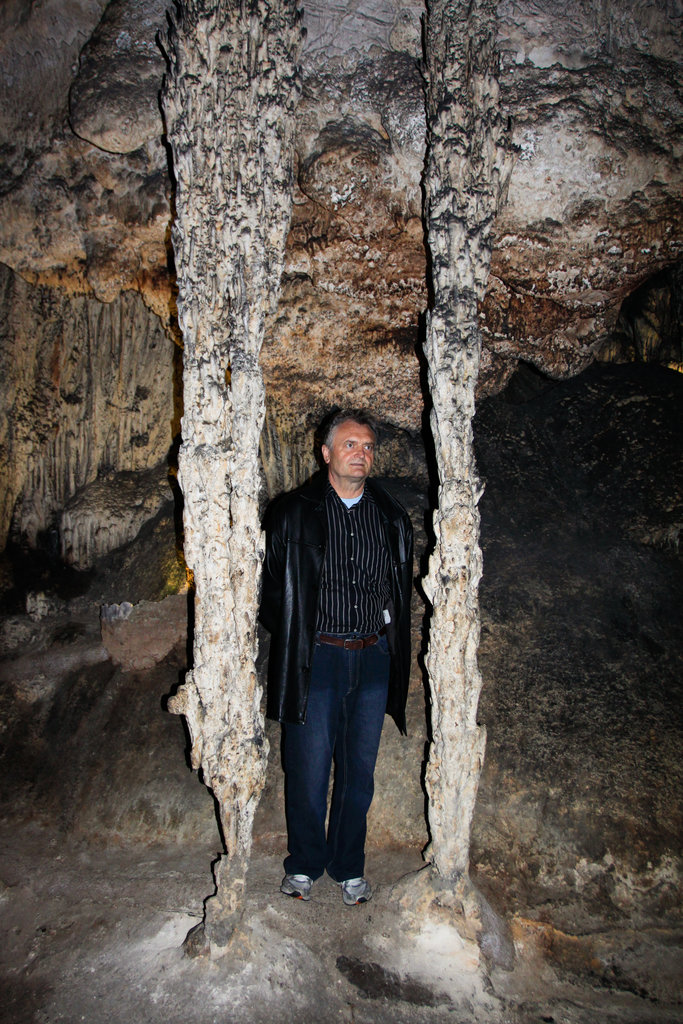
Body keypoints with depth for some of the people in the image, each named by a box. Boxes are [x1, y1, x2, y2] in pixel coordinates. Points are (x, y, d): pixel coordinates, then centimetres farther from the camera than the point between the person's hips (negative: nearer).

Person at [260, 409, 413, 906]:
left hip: (372, 658, 3)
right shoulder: (294, 512, -3)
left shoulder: (392, 517, 5)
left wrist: (391, 643, 8)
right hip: (315, 658, -2)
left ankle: (349, 867, 33)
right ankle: (305, 864, 30)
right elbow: (273, 588, 2)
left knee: (359, 770, 13)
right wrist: (293, 639, 1)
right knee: (309, 770, 7)